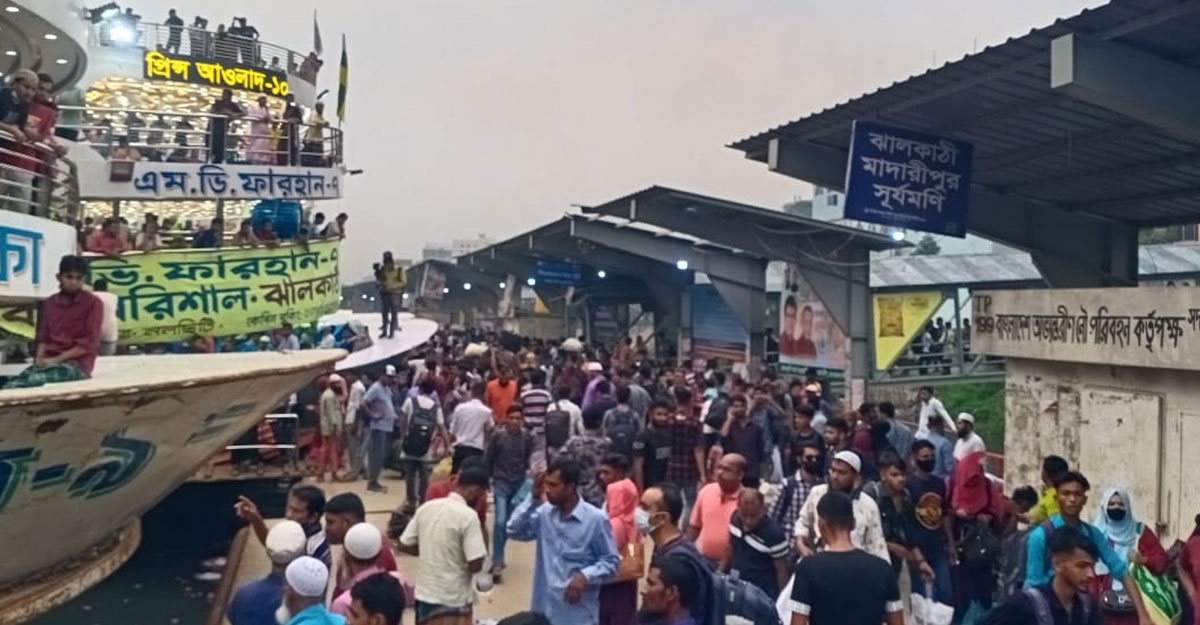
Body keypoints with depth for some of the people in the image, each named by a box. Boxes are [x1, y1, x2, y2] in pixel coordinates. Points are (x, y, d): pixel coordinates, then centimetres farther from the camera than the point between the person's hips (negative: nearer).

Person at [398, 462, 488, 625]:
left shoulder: (426, 507, 0)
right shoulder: (468, 516, -19)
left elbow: (404, 545, 7)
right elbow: (475, 565, -22)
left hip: (425, 593, 6)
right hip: (454, 600, -6)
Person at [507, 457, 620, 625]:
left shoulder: (595, 519, -14)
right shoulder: (544, 513, 2)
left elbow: (610, 561, -8)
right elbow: (514, 531, 1)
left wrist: (585, 576, -25)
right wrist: (533, 499, -8)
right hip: (545, 607, 5)